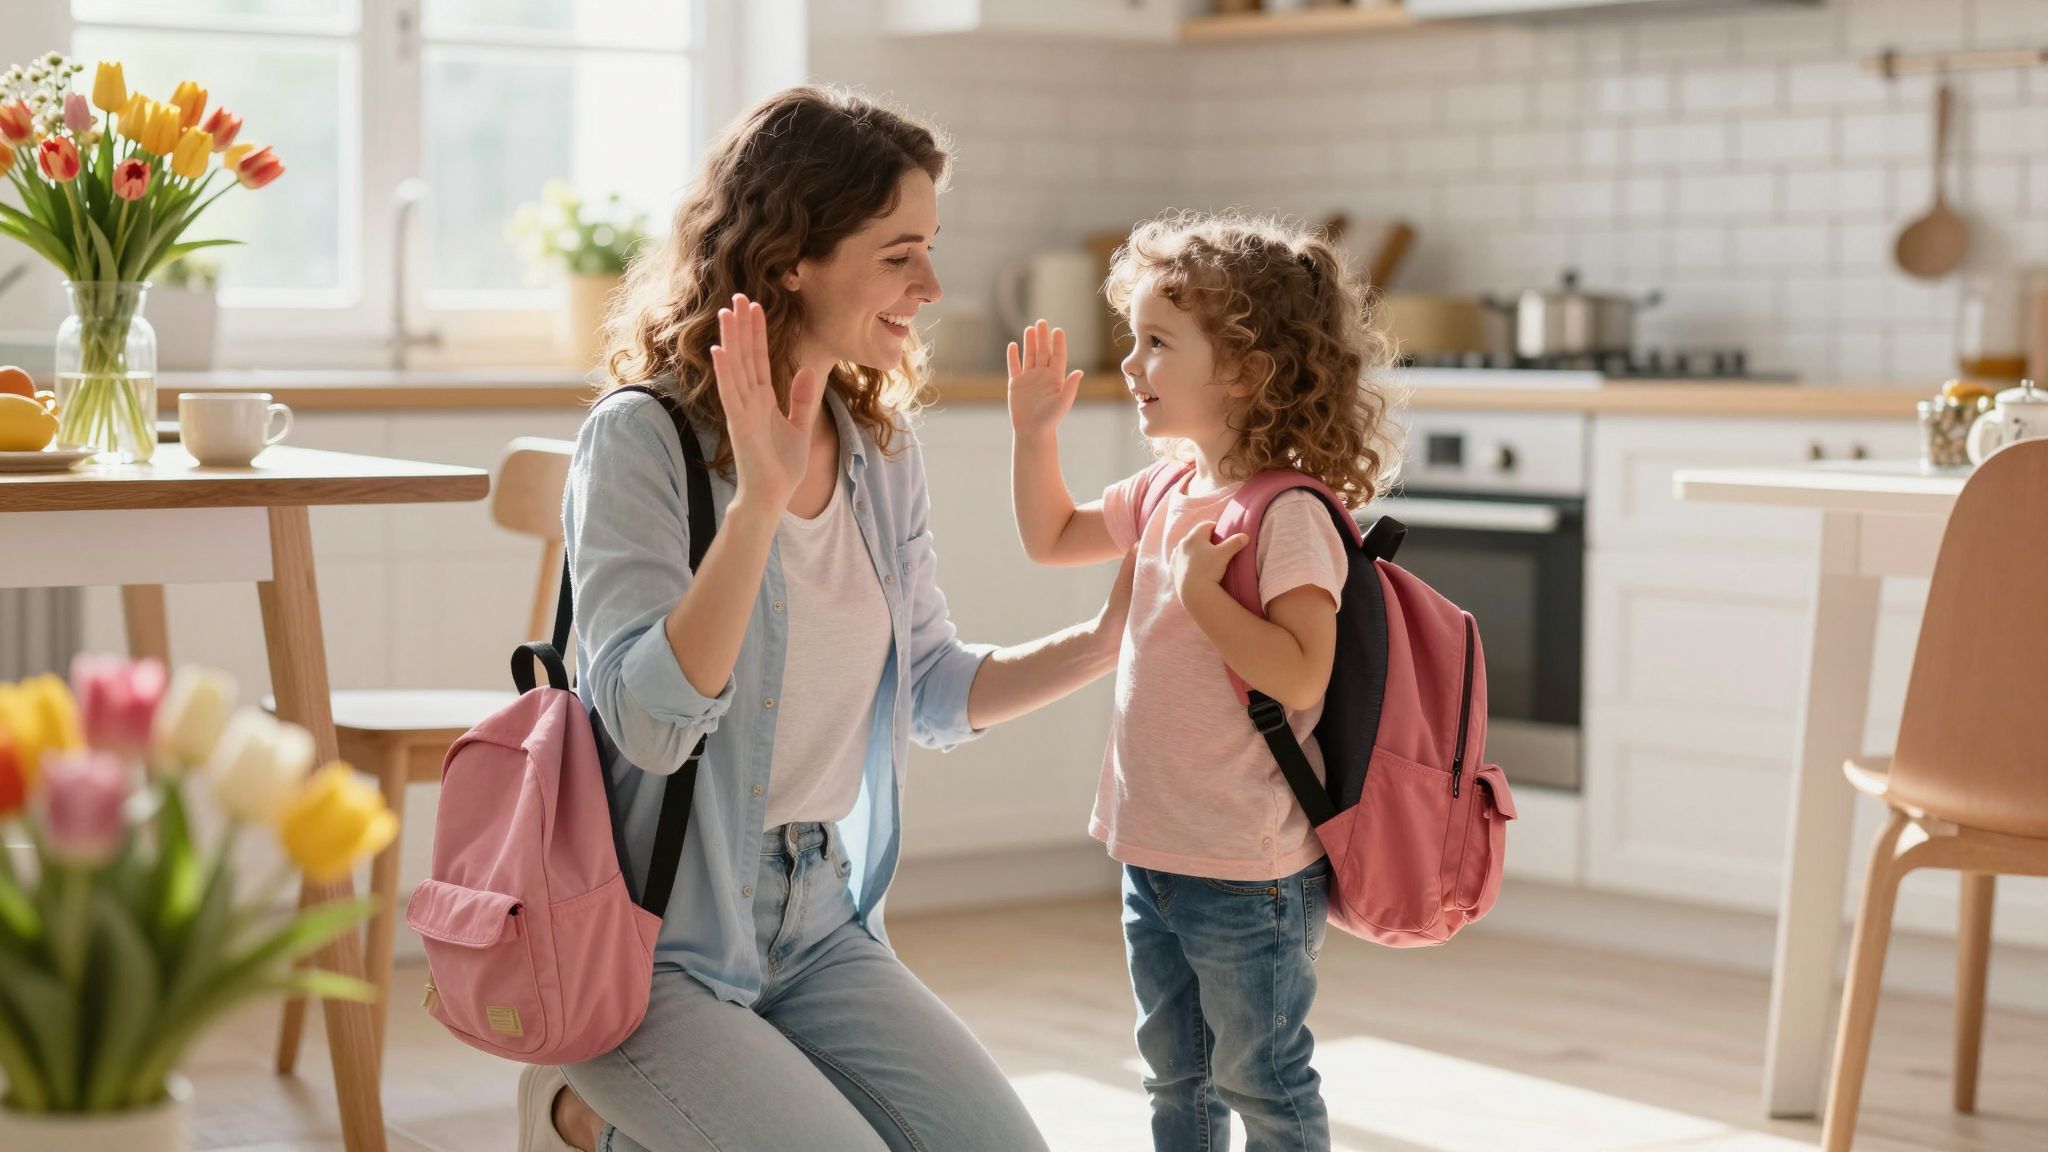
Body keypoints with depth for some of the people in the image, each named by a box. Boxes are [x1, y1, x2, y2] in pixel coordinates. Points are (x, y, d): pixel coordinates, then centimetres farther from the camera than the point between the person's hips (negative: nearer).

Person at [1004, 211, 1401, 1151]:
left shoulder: (1288, 514, -19)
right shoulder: (1165, 495, 6)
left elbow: (1301, 675, -27)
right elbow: (1051, 538, 22)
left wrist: (1203, 594, -26)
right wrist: (1034, 432, 11)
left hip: (1247, 874, -8)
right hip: (1154, 854, 8)